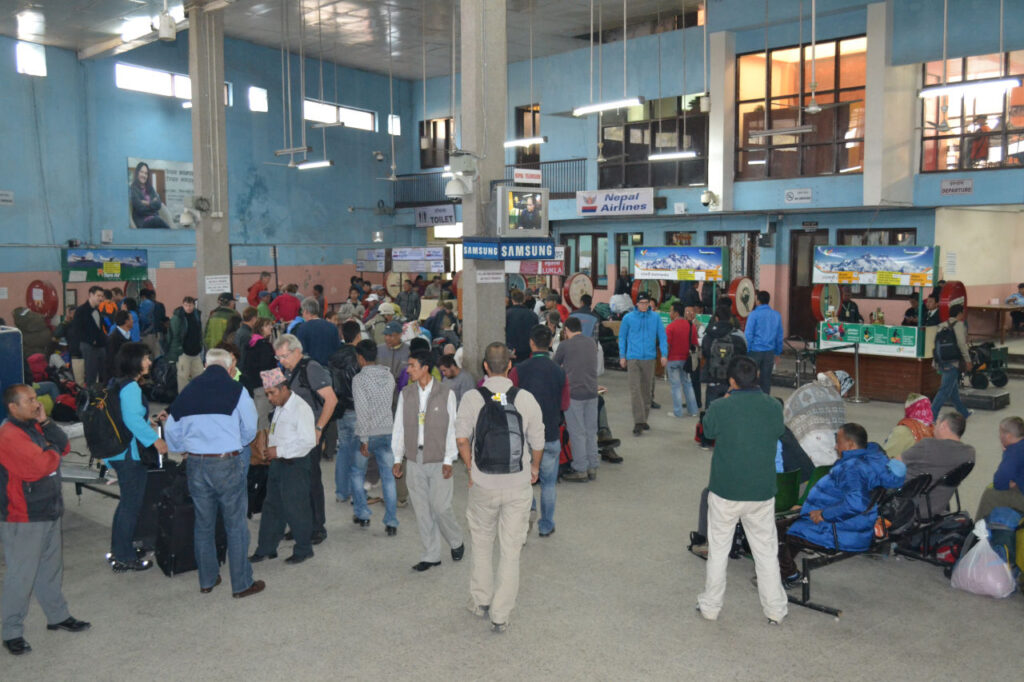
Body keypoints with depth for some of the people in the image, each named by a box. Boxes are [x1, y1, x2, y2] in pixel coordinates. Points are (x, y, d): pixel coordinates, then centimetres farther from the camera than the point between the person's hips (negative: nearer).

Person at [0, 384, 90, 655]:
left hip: (49, 511, 9)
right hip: (23, 519, -9)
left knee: (51, 568, 20)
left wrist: (45, 422, -5)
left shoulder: (34, 426, 10)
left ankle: (57, 615, 33)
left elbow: (64, 446, 6)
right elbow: (40, 465, -29)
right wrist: (53, 450, -8)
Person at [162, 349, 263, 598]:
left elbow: (173, 431, 9)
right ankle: (241, 584, 12)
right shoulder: (236, 390, -8)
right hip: (227, 464, -4)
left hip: (195, 464, 4)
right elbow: (249, 431, 0)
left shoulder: (188, 391, 2)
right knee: (236, 525, 6)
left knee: (203, 524, 17)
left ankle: (207, 580, 29)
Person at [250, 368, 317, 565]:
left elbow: (308, 441, -24)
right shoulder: (279, 407, 10)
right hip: (278, 463, 9)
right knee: (272, 506, 15)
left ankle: (304, 549, 17)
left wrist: (279, 451, -20)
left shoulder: (300, 408, -19)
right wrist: (270, 446, 8)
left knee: (295, 508, 1)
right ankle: (266, 549, 26)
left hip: (295, 465, -9)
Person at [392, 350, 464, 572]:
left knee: (441, 507, -4)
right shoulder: (406, 394, 5)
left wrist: (448, 460, -8)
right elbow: (399, 427, 9)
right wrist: (397, 458, 7)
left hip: (438, 460, -3)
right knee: (422, 509, 7)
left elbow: (452, 428, -4)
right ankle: (431, 555, 19)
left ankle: (456, 542, 24)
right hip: (414, 460, 4)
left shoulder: (445, 394, -6)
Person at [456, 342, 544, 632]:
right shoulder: (526, 399, -8)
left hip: (483, 485, 0)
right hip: (518, 485, 0)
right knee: (511, 550, 9)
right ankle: (501, 615, 16)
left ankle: (481, 602, 32)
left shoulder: (472, 398, -9)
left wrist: (471, 469, 6)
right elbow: (537, 443, -2)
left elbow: (462, 439, -9)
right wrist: (534, 469, 16)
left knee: (482, 544, 20)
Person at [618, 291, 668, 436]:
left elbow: (662, 336, 6)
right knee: (635, 389, -11)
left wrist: (664, 355, -3)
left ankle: (643, 419, 24)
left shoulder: (655, 317, 3)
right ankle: (638, 422, -12)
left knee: (647, 390, 11)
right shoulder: (628, 318, 0)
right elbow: (622, 337, 9)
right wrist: (622, 356, 7)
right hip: (633, 358, -2)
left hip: (649, 358, 2)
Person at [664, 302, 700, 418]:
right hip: (686, 359, 5)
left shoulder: (671, 327, -15)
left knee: (676, 386, 2)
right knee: (687, 384, 15)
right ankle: (693, 410, 18)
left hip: (673, 360, -5)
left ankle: (678, 412, 6)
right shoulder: (692, 325, 1)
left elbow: (667, 345, -15)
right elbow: (695, 344, 5)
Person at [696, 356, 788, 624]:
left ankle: (710, 606, 24)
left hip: (725, 491, -2)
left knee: (718, 550, 13)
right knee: (766, 551, 16)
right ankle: (775, 609, 25)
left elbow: (708, 431, 1)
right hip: (762, 492, 2)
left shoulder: (719, 408, -17)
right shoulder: (773, 407, -9)